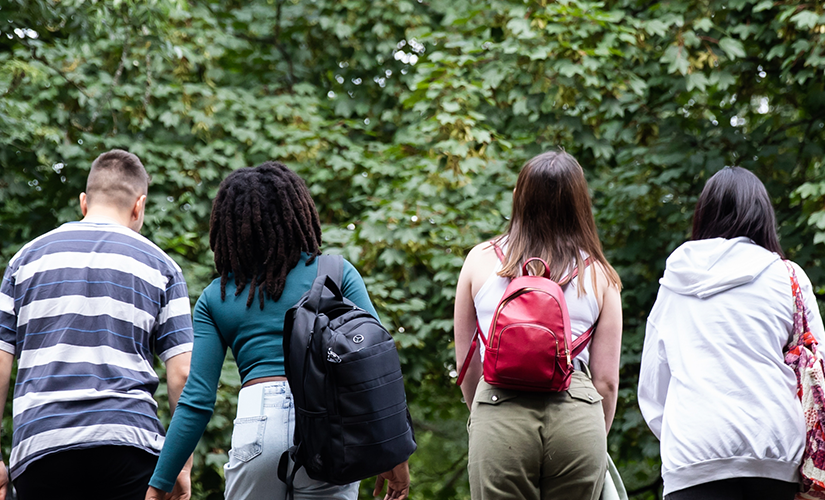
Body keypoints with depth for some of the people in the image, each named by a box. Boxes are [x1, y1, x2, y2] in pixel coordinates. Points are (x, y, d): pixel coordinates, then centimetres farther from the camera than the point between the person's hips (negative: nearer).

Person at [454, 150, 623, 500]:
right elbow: (607, 380, 6)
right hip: (578, 416, 0)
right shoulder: (599, 275, 7)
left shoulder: (481, 260, 8)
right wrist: (596, 441, 20)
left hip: (498, 411, 0)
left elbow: (466, 364, 12)